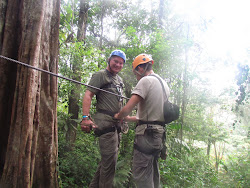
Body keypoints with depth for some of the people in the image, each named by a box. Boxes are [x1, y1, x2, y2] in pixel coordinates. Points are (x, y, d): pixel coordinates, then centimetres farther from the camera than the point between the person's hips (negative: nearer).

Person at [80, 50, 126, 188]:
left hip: (116, 123, 9)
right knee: (110, 160, -10)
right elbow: (88, 95, -13)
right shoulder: (101, 75, -2)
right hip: (105, 122, -9)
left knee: (107, 159, 14)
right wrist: (86, 117, -24)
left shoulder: (119, 80, 23)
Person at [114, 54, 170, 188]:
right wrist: (130, 118, 27)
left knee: (141, 175, -4)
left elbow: (127, 109, -18)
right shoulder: (164, 84, 17)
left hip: (146, 133, -9)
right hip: (159, 134, 9)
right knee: (153, 174, 19)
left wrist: (118, 116, 4)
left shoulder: (145, 81, -10)